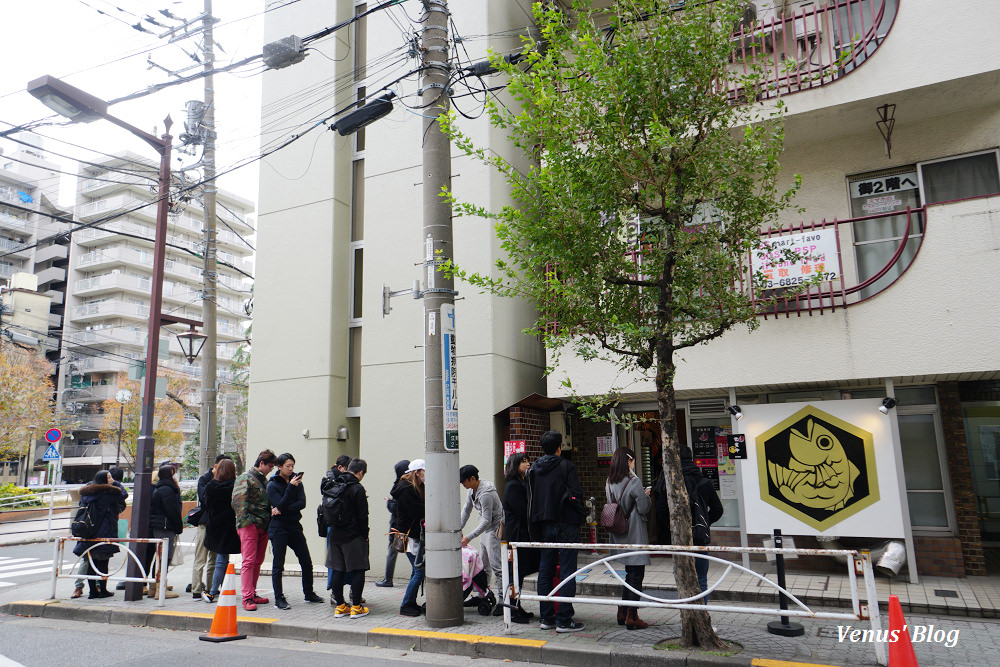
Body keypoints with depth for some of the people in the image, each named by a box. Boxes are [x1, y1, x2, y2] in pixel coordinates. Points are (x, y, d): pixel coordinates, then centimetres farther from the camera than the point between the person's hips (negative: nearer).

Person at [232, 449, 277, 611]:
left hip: (263, 525, 8)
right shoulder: (245, 478, -6)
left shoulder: (263, 479, 20)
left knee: (258, 561, 11)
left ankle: (252, 593, 19)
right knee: (249, 560, -9)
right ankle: (247, 597, -7)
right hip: (249, 525, -8)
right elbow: (238, 501, -15)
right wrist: (246, 520, -20)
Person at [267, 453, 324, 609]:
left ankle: (309, 593, 22)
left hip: (295, 526, 5)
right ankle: (279, 598, 10)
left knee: (306, 562, 8)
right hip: (279, 528, -5)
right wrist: (291, 487, -26)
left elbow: (302, 503, -5)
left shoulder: (297, 481, 6)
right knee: (278, 564, 0)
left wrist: (283, 510, -17)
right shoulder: (272, 485, -6)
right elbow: (281, 505, -18)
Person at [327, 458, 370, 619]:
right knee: (358, 570, 2)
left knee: (337, 571, 10)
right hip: (353, 536, -7)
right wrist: (365, 535, -1)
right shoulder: (357, 489, -13)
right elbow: (363, 516, -12)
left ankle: (340, 606, 16)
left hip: (335, 535, 7)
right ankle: (356, 607, 3)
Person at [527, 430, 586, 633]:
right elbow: (576, 495, -13)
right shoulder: (566, 466, -9)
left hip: (544, 527, 6)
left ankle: (546, 618, 17)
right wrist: (578, 516, 3)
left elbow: (530, 500, 10)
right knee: (567, 572, -1)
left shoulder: (533, 470, 7)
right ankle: (564, 620, 0)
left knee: (545, 572, 11)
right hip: (566, 525, -5)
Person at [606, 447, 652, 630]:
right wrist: (647, 496, 5)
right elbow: (644, 508, -16)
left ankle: (623, 613, 22)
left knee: (630, 573, 18)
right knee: (636, 574, 1)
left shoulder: (610, 483, 5)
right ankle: (632, 617, 4)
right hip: (635, 534, -7)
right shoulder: (633, 481, -16)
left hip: (619, 534, 7)